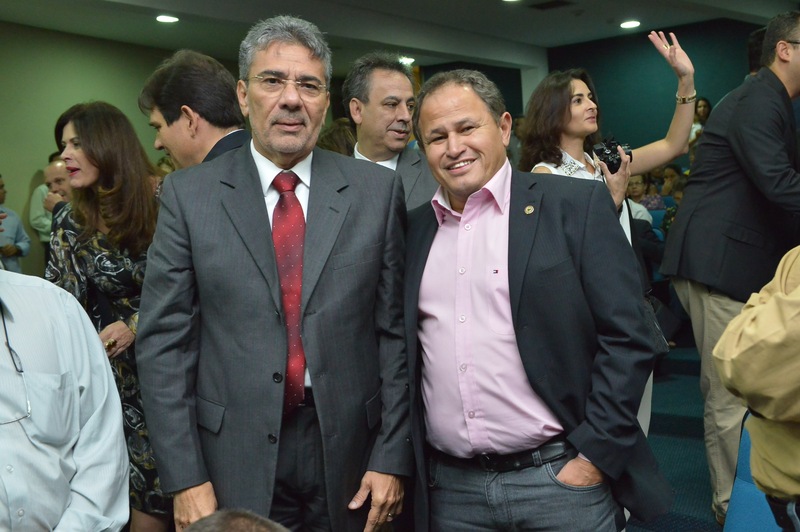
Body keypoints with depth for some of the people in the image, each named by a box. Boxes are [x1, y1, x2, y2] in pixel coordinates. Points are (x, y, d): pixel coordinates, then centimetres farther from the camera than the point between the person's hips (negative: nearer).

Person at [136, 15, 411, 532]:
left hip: (349, 454, 1)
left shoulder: (377, 190, 0)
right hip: (234, 461, 0)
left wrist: (392, 456, -3)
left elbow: (394, 330, 0)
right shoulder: (189, 194, -2)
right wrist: (185, 478, -6)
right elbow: (164, 340, -3)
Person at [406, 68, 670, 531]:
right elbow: (402, 351, 12)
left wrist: (594, 457, -11)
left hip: (561, 477, -3)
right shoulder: (414, 229, 8)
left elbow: (627, 340, -8)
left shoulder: (578, 205, -5)